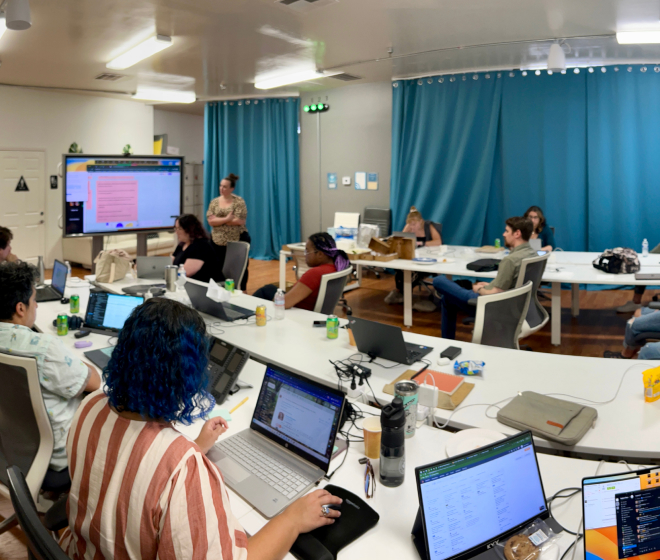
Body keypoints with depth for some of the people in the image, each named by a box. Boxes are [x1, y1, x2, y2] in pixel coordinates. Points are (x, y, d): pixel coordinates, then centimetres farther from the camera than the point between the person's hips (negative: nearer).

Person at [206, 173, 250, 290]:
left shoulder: (239, 201, -6)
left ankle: (242, 291, 17)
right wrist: (226, 219, -20)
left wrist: (218, 220, -12)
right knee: (220, 268, 4)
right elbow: (210, 221, -6)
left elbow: (239, 221, -16)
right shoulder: (214, 202, 5)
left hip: (237, 241, -3)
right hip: (218, 241, 3)